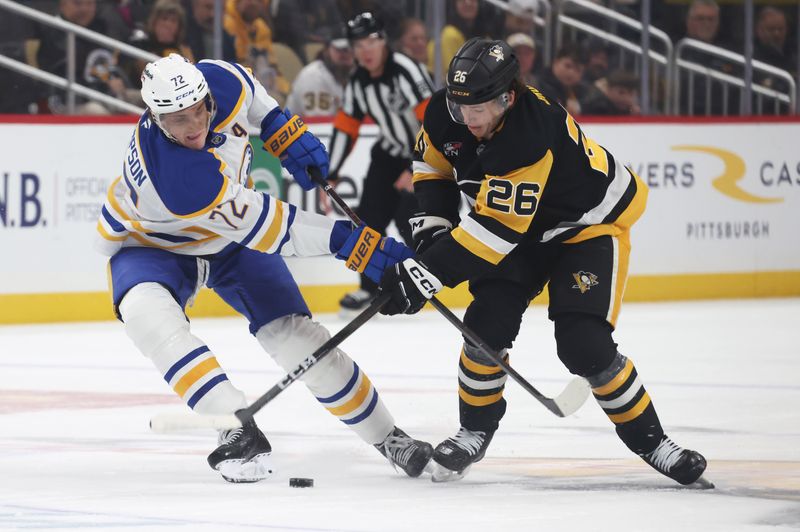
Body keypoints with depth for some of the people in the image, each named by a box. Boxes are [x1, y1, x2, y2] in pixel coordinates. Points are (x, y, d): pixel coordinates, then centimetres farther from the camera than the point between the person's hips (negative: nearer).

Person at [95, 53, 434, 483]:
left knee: (290, 332, -8)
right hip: (151, 244, -5)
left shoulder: (220, 81, -26)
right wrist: (348, 243, -37)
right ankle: (238, 427, -39)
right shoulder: (174, 175, -42)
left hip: (230, 241, 5)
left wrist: (282, 130, -5)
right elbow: (264, 225, -38)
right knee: (147, 310, -37)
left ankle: (386, 436, 6)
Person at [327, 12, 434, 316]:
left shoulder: (405, 71, -27)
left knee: (408, 218, -20)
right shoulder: (358, 82, -3)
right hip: (392, 151, 7)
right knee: (369, 217, 2)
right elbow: (345, 128, 6)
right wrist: (330, 175, 1)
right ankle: (370, 289, 18)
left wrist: (416, 170, -31)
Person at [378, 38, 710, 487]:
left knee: (585, 345, -18)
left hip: (589, 222, -6)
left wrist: (425, 275, -40)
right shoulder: (448, 113, -18)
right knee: (488, 325, -11)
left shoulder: (532, 138, -40)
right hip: (519, 225, 6)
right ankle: (475, 431, 10)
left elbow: (494, 230, -40)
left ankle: (650, 440, 0)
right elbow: (432, 161, 6)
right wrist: (434, 225, -7)